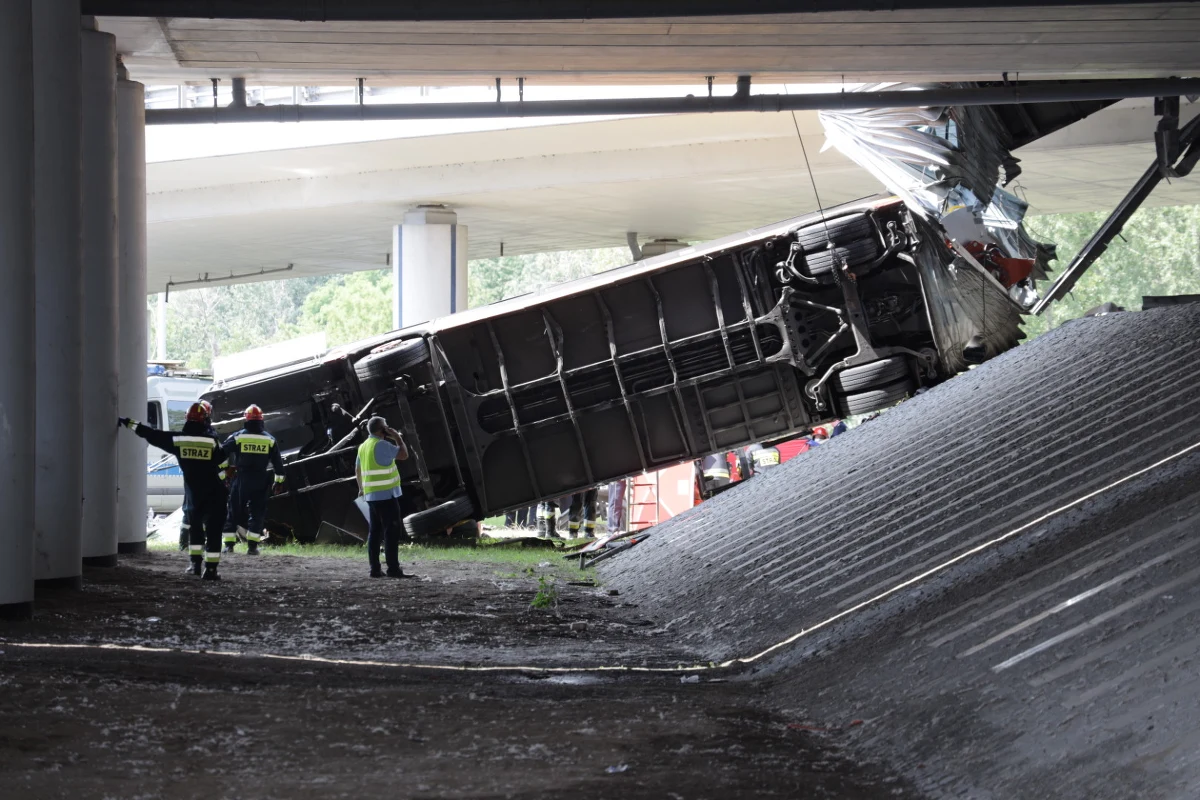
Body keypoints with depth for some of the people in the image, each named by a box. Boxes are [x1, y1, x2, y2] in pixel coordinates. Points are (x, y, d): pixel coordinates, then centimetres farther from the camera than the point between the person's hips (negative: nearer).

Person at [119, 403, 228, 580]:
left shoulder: (177, 440, -5)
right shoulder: (212, 441, -13)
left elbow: (151, 435, 2)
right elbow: (222, 465, -7)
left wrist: (128, 422, 11)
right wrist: (223, 481, 11)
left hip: (194, 493, 3)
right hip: (214, 493, -3)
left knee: (196, 525, 24)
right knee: (213, 529, -1)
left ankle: (195, 563, 24)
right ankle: (210, 568, -8)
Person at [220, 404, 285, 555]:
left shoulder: (238, 437, -3)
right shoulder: (269, 439, 4)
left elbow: (221, 454, -3)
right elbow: (277, 461, 8)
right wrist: (279, 479, 16)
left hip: (241, 479, -1)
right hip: (261, 481, 1)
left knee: (234, 510, 7)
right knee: (257, 511, 6)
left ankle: (229, 544, 4)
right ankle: (252, 546, -2)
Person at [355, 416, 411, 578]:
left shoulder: (363, 446, 14)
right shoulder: (381, 445, -15)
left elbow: (358, 469, 24)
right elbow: (404, 455, -16)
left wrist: (361, 488, 37)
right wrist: (398, 438, -2)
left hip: (372, 495, 9)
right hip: (386, 495, -9)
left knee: (375, 532, 9)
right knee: (391, 532, -8)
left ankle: (375, 569, 7)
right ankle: (393, 569, -12)